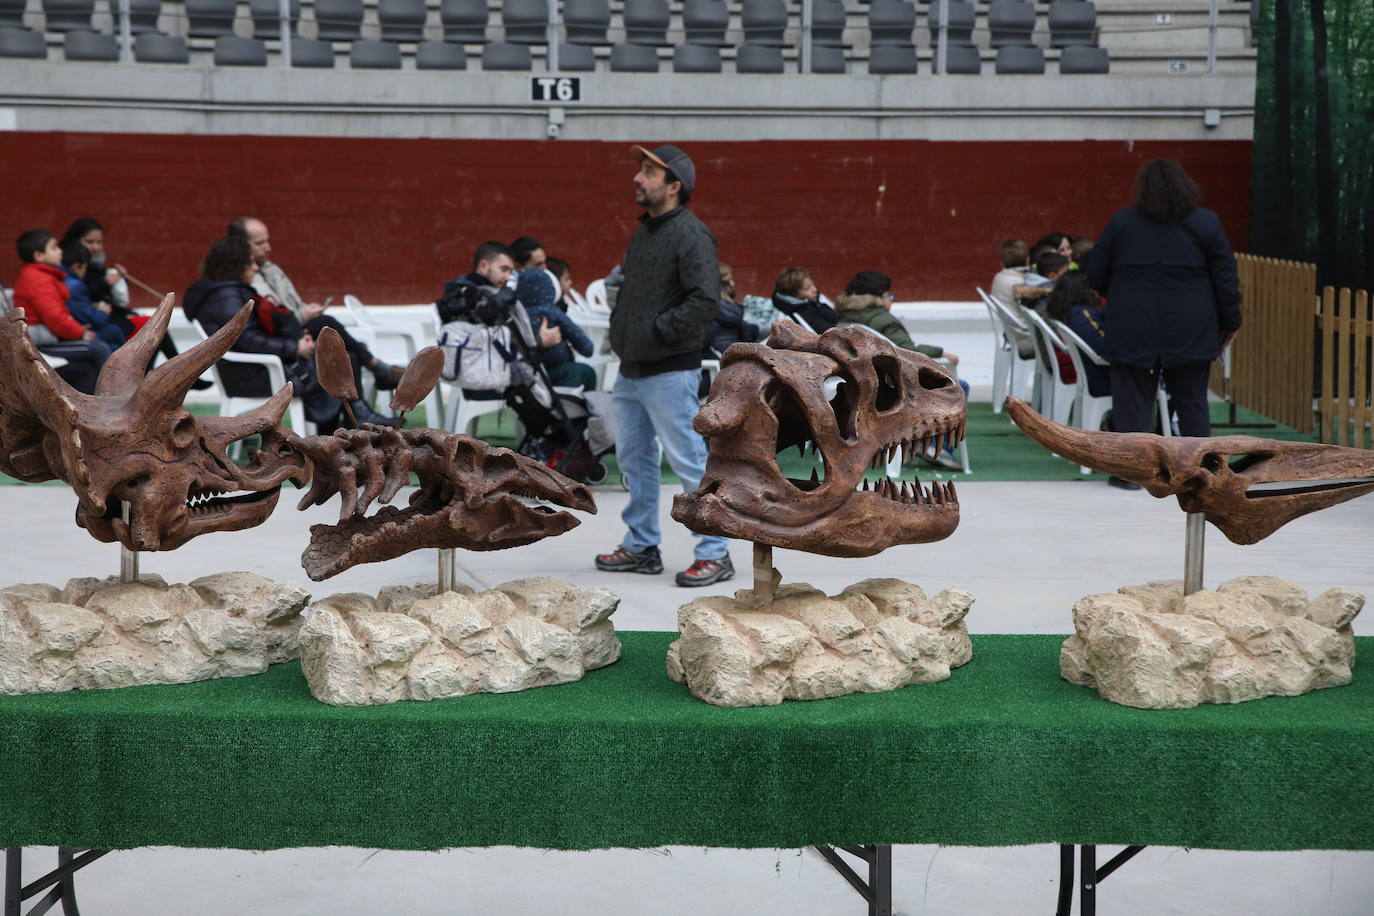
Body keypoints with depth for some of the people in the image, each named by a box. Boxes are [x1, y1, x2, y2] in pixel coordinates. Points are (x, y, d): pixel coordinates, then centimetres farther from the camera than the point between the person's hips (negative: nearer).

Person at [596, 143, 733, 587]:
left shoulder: (691, 234, -14)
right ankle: (641, 546, 26)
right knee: (634, 459, 15)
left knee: (688, 461, -6)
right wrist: (620, 328, 11)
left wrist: (658, 330, -20)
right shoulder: (643, 231, 16)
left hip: (669, 372, -10)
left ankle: (715, 553, 1)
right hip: (630, 370, 10)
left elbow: (706, 300, -23)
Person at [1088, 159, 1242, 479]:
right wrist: (1230, 322, 11)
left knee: (1133, 398, 4)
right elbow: (1226, 279, 1)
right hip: (1190, 330, 1)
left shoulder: (1121, 222, 1)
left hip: (1133, 329, -1)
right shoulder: (1207, 223, 0)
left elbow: (1095, 276, 6)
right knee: (1192, 399, 10)